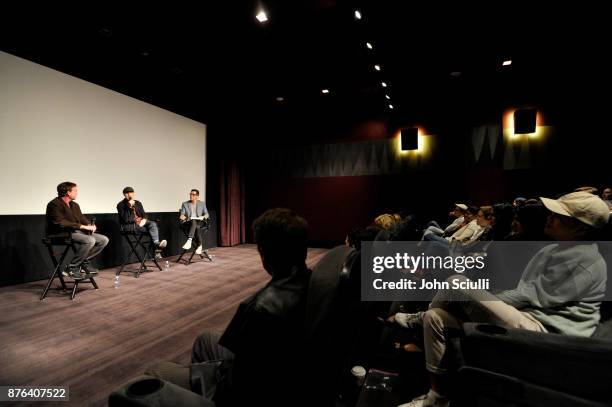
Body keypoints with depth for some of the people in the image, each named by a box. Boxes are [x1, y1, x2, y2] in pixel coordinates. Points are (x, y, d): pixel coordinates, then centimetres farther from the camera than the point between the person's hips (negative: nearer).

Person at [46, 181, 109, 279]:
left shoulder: (74, 205, 17)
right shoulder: (54, 204, -10)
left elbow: (82, 219, 19)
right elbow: (60, 223, -23)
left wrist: (90, 225, -5)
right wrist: (82, 226, -25)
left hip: (77, 231, 9)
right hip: (62, 234, -8)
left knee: (104, 239, -6)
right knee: (90, 240, -33)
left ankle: (84, 261, 1)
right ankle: (72, 267, -18)